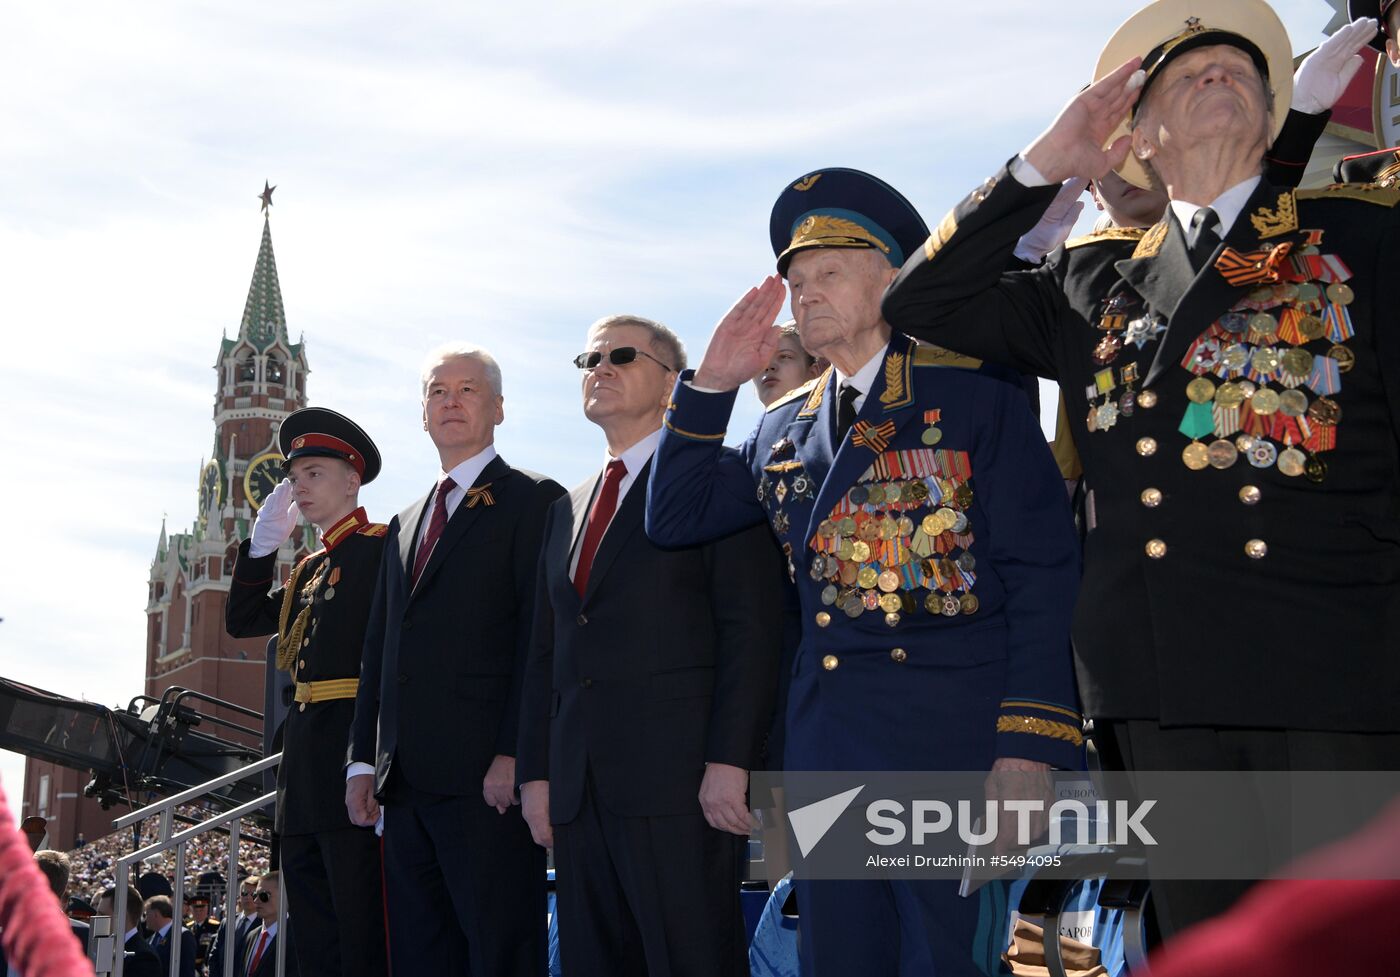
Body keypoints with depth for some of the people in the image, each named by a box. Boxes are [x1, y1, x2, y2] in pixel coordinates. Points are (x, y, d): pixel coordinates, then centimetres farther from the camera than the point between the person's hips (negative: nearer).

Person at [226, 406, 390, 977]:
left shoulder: (381, 547, -6)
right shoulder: (309, 568, 21)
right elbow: (242, 620, 20)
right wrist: (263, 541, 10)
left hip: (354, 748, -9)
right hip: (305, 754, 9)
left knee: (360, 922, -7)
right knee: (314, 928, 12)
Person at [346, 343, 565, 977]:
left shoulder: (533, 501, 1)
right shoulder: (406, 525, 24)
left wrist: (514, 757, -17)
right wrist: (363, 760, 14)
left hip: (486, 776, -7)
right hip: (406, 781, 7)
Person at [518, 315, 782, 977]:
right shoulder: (567, 511, 23)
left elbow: (752, 629, -8)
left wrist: (729, 762, -16)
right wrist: (535, 773, 12)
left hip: (678, 778, -6)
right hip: (578, 791, 7)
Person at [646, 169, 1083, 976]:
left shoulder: (978, 394, -1)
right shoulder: (784, 432, 17)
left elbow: (1044, 577, -7)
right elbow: (674, 519, 17)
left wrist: (1029, 750, -16)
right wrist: (711, 386, 7)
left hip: (951, 740, -5)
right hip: (825, 750, 6)